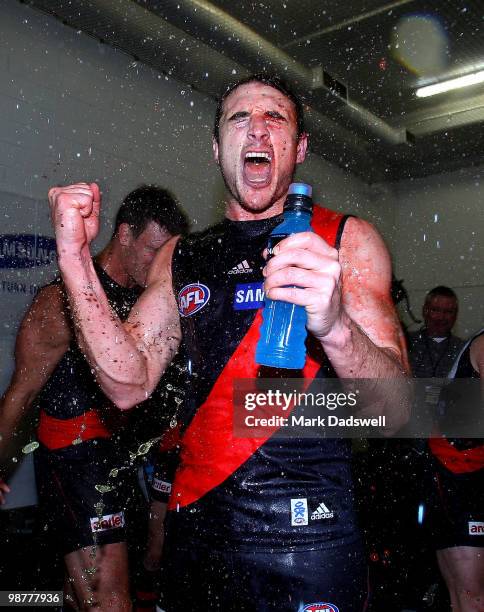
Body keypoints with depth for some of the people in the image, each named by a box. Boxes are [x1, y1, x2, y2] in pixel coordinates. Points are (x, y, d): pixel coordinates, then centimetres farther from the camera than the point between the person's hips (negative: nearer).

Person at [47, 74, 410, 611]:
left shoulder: (345, 239, -4)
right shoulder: (181, 257, 7)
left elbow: (394, 413, -12)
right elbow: (129, 384, -2)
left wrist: (334, 325, -33)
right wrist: (75, 259, -10)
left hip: (305, 535, -3)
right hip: (195, 523, 4)